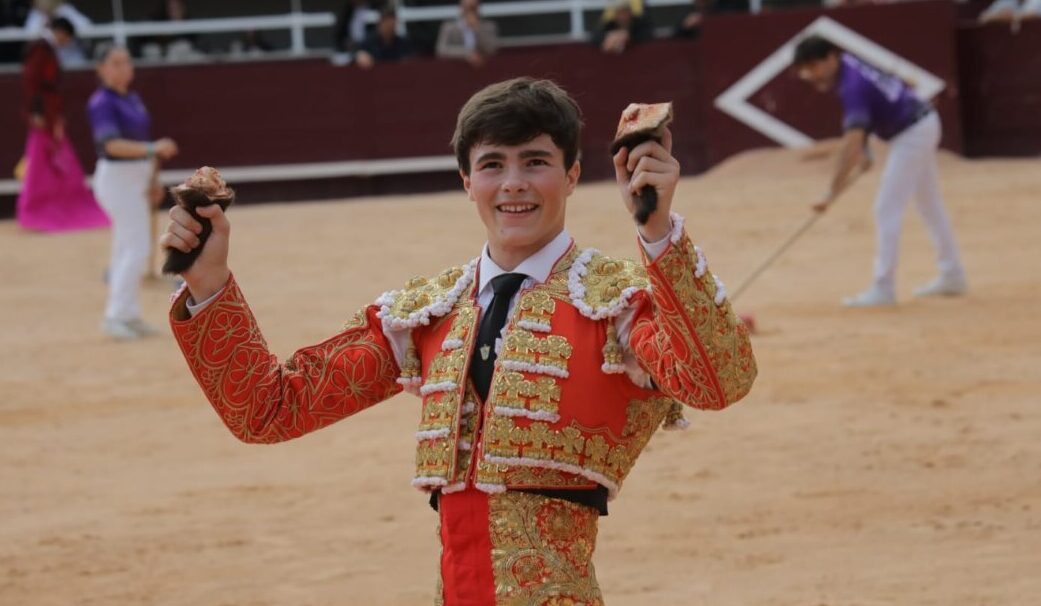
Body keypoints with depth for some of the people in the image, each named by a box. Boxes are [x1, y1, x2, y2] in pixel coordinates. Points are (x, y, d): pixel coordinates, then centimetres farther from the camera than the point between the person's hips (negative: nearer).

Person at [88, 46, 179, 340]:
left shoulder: (133, 100, 11)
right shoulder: (101, 103, -15)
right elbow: (113, 144, -26)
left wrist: (154, 180, 17)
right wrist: (153, 149, -37)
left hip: (137, 180, 8)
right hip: (117, 179, -8)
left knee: (126, 249, 12)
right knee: (137, 248, -11)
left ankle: (128, 316, 17)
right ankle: (115, 316, -7)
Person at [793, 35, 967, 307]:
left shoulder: (853, 86, -29)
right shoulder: (850, 63, -2)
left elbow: (852, 141, -38)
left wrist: (833, 192, -41)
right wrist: (862, 149, -3)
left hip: (910, 135, -10)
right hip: (925, 124, 10)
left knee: (887, 210, -9)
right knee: (930, 204, 20)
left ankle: (883, 288, -7)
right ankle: (952, 275, 31)